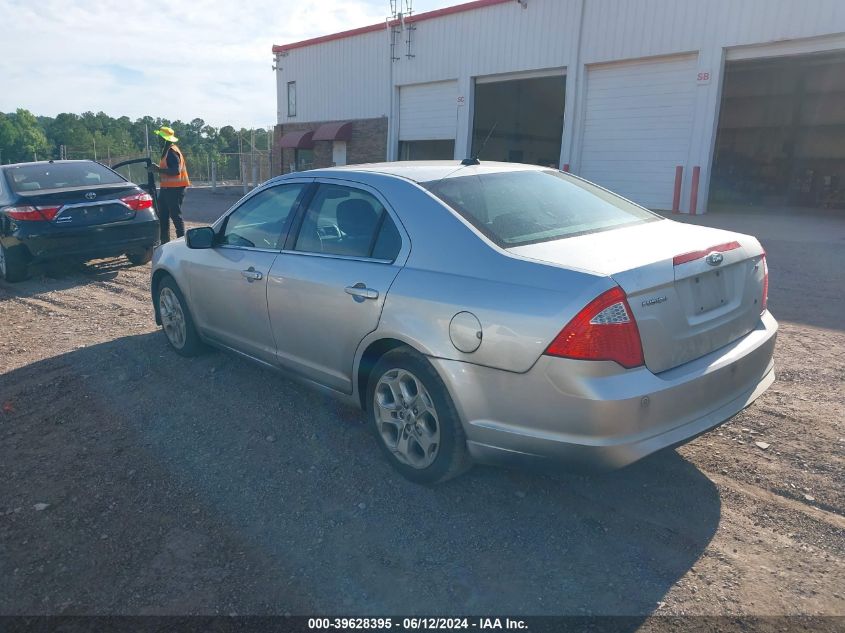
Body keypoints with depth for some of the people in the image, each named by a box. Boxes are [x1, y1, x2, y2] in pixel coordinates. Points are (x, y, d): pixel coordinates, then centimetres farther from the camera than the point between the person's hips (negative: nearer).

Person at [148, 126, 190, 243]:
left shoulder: (172, 152, -15)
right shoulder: (166, 151, 17)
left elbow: (176, 170, -26)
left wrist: (159, 170, -23)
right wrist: (157, 169, 12)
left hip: (174, 189, -11)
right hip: (167, 188, 11)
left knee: (175, 216, -7)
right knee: (162, 216, 13)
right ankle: (165, 242, 20)